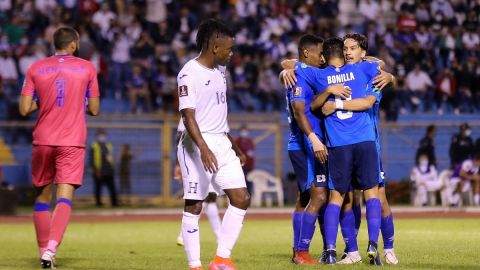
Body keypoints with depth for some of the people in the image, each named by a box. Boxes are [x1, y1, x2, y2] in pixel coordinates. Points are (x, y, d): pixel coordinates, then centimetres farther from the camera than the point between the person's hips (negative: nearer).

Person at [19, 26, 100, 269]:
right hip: (72, 142, -2)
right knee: (65, 196, -8)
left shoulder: (35, 69, 3)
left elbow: (24, 109, -2)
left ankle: (44, 251, 15)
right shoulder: (87, 68, 2)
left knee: (42, 195, 14)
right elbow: (94, 109, 5)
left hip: (43, 140, 2)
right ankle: (51, 247, -26)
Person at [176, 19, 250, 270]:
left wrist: (235, 147, 26)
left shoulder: (219, 70, 14)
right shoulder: (189, 74, -13)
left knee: (241, 198, 0)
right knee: (194, 206, -2)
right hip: (197, 146, -8)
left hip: (221, 144, 8)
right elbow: (188, 115, -21)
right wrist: (203, 149, -32)